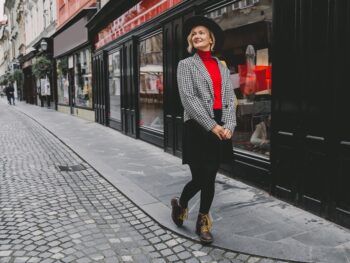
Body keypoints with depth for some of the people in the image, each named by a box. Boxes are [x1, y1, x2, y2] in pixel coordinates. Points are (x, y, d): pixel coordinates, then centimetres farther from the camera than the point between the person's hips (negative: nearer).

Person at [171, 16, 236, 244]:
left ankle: (203, 223, 23)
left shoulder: (222, 67, 16)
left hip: (221, 127, 4)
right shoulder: (186, 65, 3)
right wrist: (212, 126, -15)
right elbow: (188, 99, -8)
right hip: (198, 127, -4)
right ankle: (180, 204, 27)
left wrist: (229, 126, -8)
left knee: (210, 178, 8)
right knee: (200, 178, -4)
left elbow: (230, 99, 9)